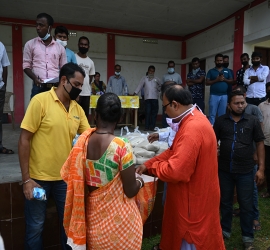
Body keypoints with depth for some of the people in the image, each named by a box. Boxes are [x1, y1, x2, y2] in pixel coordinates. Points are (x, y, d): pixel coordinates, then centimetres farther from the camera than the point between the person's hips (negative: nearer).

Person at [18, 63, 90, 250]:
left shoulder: (78, 109, 2)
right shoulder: (40, 101, -12)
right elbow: (24, 140, -11)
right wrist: (26, 179, -12)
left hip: (66, 177, 4)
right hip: (39, 177, -4)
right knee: (36, 226, 13)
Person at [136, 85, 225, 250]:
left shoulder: (192, 129, -31)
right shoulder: (193, 120, 3)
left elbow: (175, 171, -33)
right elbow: (175, 152, 10)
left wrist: (151, 166, -14)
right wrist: (147, 164, 4)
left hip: (194, 199, -9)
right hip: (193, 194, 10)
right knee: (185, 236, 26)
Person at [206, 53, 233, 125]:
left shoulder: (227, 71, 12)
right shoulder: (211, 71, 7)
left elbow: (231, 81, 8)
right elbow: (207, 83, -1)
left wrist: (224, 79, -10)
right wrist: (217, 80, -14)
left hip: (224, 95, 2)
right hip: (214, 95, -2)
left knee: (222, 114, 7)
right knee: (212, 114, -2)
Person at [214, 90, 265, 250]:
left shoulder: (253, 121, -3)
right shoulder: (221, 121, -1)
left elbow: (260, 144, 0)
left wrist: (261, 168, -4)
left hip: (246, 171, -1)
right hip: (224, 170, 2)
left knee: (246, 205, 10)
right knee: (225, 202, 17)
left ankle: (248, 237, 29)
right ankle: (225, 230, 37)